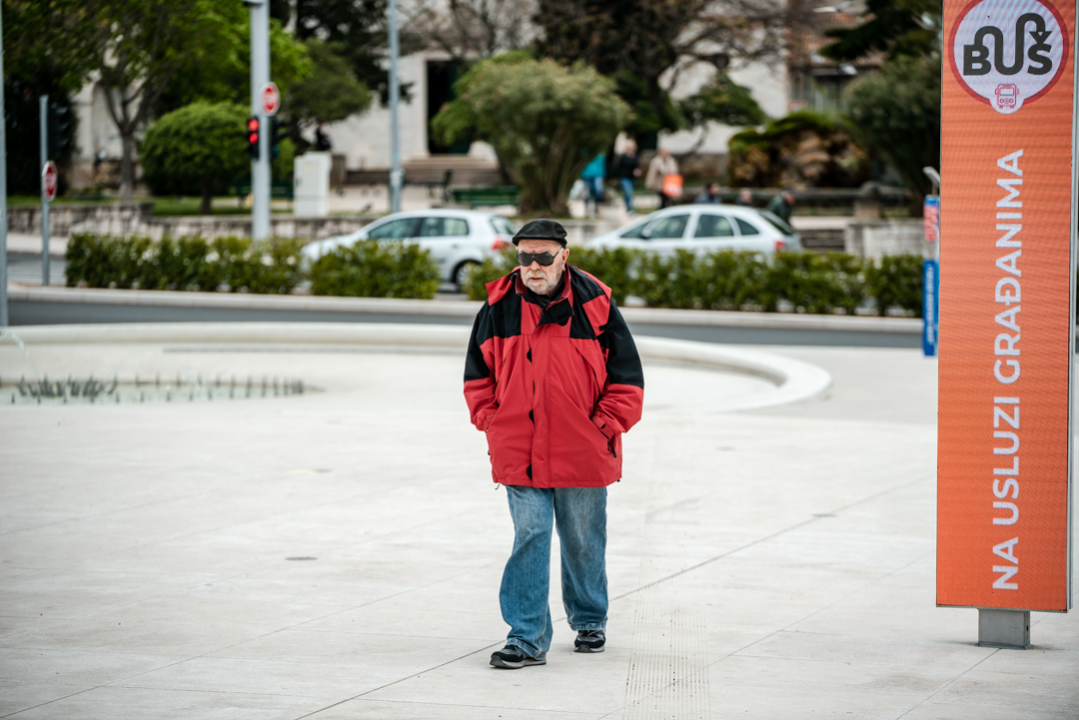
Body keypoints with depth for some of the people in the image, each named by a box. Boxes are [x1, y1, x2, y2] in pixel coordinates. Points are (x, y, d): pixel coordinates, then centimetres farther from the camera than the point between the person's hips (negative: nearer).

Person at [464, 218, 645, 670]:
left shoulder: (595, 305, -5)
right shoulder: (500, 307, 1)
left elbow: (626, 378, 1)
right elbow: (478, 375, 11)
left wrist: (604, 425, -5)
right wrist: (492, 422, 1)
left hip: (582, 454, 0)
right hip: (520, 454, 1)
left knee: (583, 542, 13)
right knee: (529, 539, -6)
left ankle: (589, 622, 33)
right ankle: (527, 638, -5)